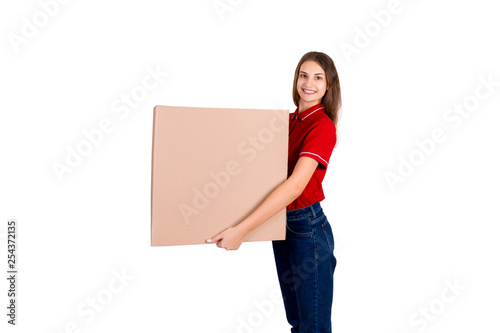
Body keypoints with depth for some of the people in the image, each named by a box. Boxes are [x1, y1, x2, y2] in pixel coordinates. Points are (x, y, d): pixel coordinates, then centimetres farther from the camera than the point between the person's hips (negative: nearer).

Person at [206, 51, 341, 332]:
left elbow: (295, 186, -28)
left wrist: (242, 230, -32)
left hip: (308, 227, -7)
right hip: (282, 223, 7)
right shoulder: (289, 120, 7)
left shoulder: (323, 126, -17)